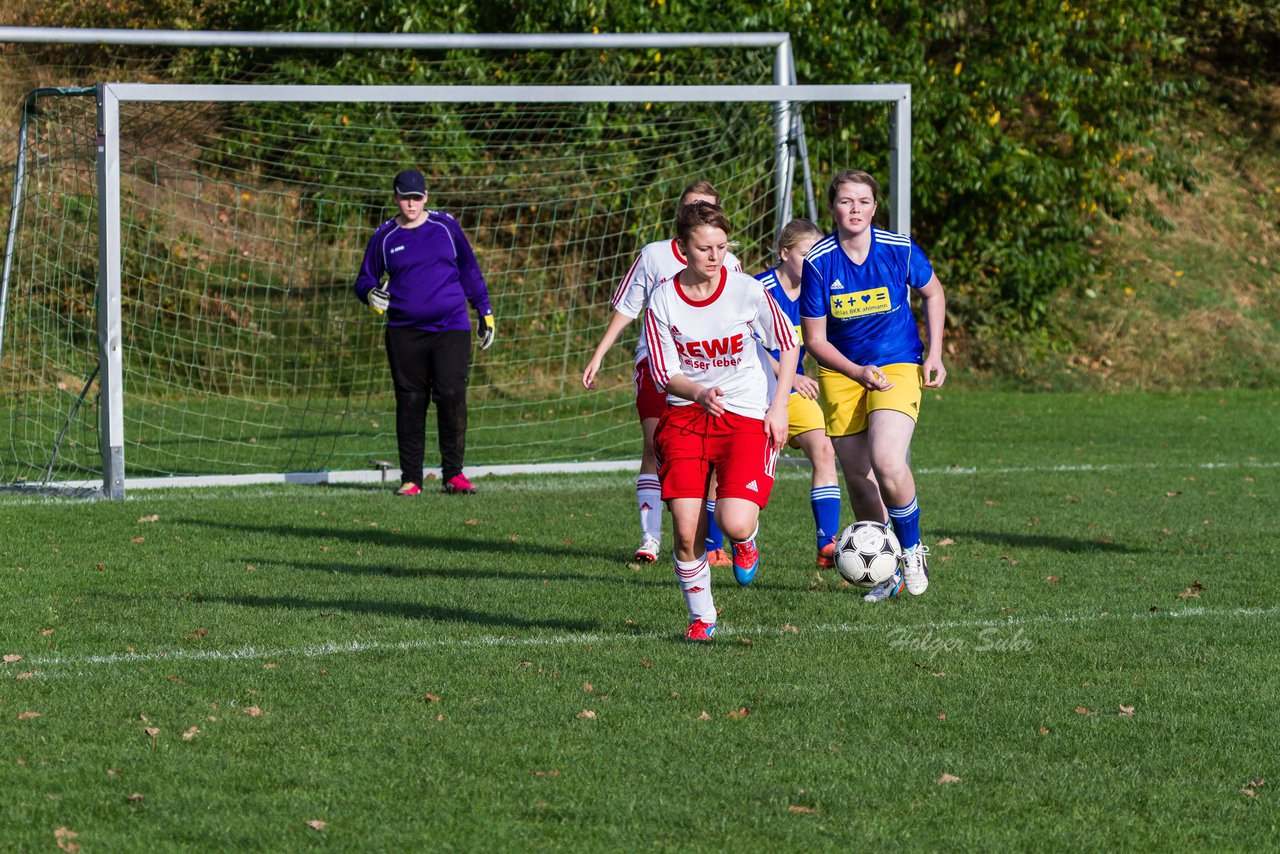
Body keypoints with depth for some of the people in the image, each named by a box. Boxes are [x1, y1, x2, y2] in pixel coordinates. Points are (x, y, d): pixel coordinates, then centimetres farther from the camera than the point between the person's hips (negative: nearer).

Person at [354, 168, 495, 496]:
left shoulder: (446, 226, 7)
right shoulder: (385, 237, 7)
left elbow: (469, 270, 14)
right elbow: (364, 280, 12)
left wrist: (485, 313, 12)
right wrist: (371, 294, -11)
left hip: (451, 328, -1)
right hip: (404, 333, 1)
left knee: (452, 397, -10)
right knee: (410, 404, 2)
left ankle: (453, 474, -2)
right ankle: (410, 478, 9)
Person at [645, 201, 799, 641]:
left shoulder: (747, 290, -8)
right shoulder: (663, 299, -5)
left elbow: (788, 344, 5)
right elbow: (664, 372, -2)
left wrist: (778, 406, -2)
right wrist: (699, 393, -23)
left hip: (746, 417, -1)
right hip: (685, 415, 2)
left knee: (734, 522, -20)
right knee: (686, 528, -9)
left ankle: (744, 541, 19)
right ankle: (701, 617, 12)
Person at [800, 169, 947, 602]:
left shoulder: (900, 250, -11)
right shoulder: (818, 262, -12)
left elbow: (932, 293, 10)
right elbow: (815, 339, -6)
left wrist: (934, 354, 1)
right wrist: (858, 373, -20)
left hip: (899, 367, -2)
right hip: (841, 373, 2)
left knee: (887, 463, -23)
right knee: (857, 477, 4)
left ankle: (912, 549, 2)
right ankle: (887, 573, 23)